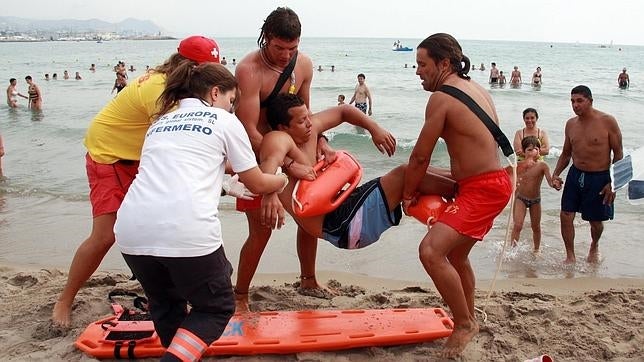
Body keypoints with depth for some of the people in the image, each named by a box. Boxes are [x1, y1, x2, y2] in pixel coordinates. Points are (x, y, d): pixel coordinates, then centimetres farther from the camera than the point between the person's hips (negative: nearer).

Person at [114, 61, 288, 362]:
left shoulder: (160, 122, 28)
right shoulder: (224, 121, 14)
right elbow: (257, 184, 20)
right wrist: (284, 179, 40)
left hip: (131, 230, 5)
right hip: (186, 231, -5)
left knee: (166, 305, 28)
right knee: (217, 307, 16)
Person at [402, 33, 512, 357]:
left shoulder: (441, 97, -15)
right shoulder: (475, 89, 13)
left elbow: (420, 156, -12)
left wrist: (407, 195, 1)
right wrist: (459, 174, 19)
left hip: (480, 190, -11)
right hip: (492, 182, 11)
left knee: (431, 252, -20)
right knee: (456, 255, 24)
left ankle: (464, 324, -5)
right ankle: (468, 320, 41)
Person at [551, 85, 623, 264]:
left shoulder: (607, 121, -12)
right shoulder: (571, 124, 4)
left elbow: (618, 154, -8)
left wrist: (613, 183, -13)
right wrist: (556, 174, 3)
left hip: (599, 178, -4)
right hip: (575, 175, 4)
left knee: (595, 221, 10)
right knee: (566, 215, -3)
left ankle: (594, 247, 41)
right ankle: (570, 256, 14)